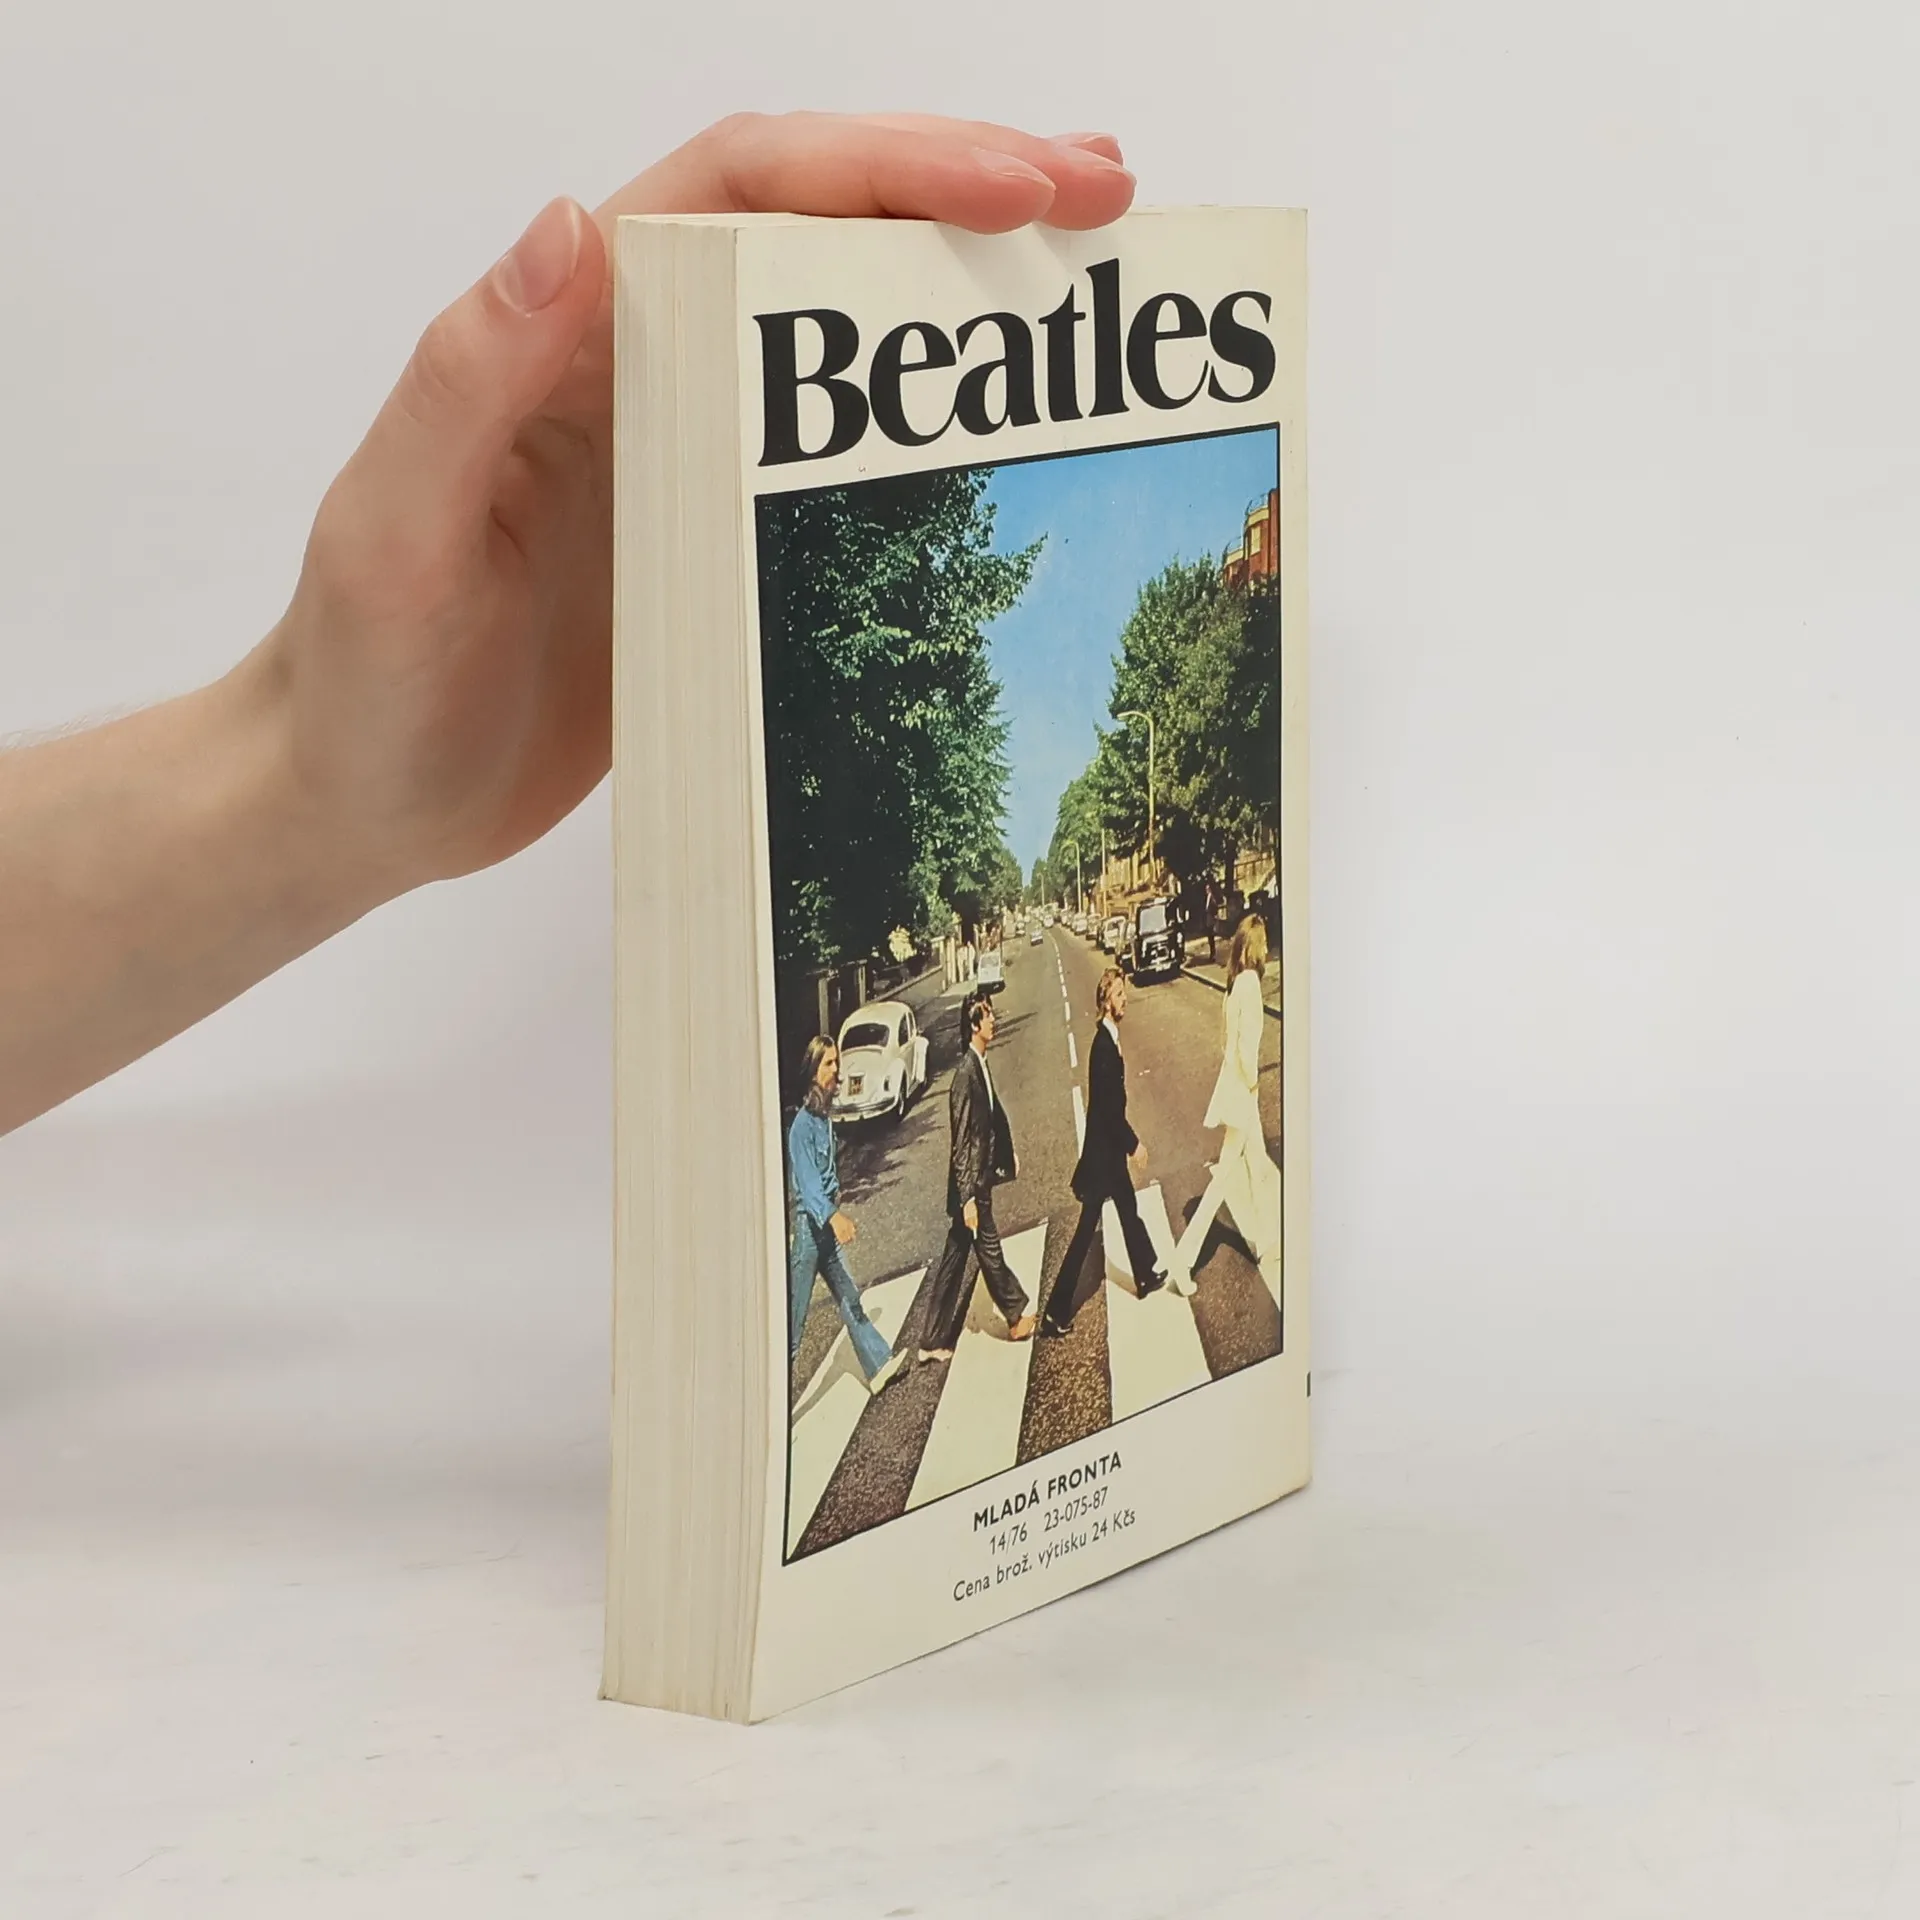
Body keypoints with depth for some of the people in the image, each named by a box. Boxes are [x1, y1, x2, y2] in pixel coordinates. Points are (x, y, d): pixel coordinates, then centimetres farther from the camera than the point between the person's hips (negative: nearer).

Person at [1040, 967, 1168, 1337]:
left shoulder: (1110, 1039, 6)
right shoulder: (1104, 1045, -24)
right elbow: (1109, 1108, -25)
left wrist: (1128, 1141, 21)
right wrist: (1133, 1144, -17)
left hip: (1110, 1149, 10)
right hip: (1102, 1152, -10)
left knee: (1129, 1211, 25)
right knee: (1086, 1232, -5)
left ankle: (1147, 1275, 43)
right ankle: (1056, 1313, -2)